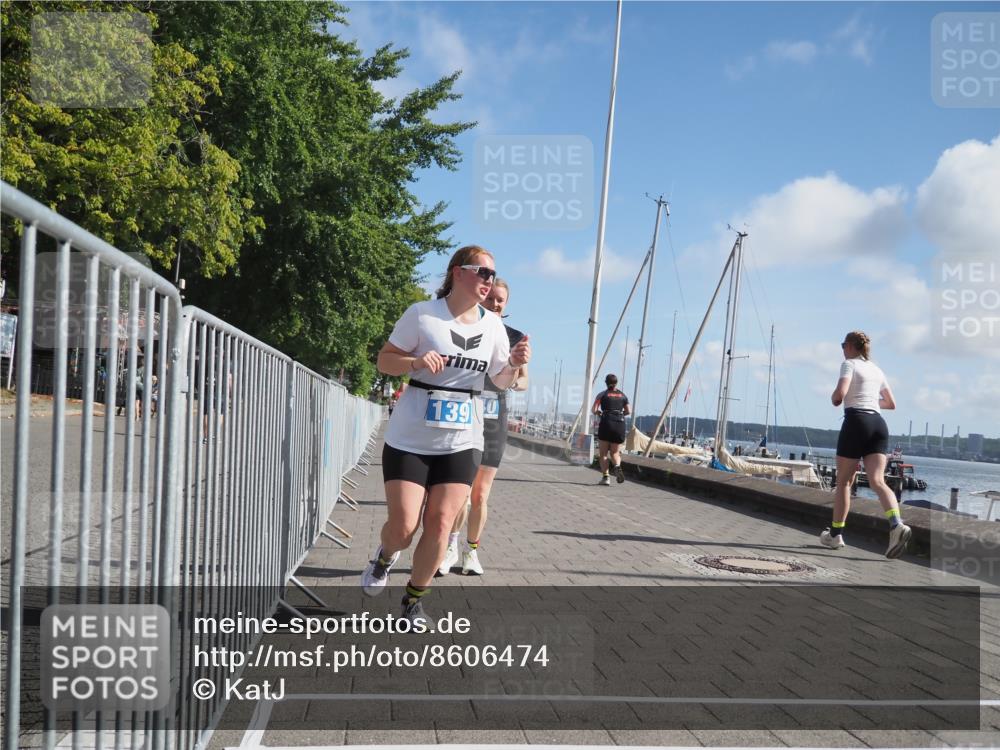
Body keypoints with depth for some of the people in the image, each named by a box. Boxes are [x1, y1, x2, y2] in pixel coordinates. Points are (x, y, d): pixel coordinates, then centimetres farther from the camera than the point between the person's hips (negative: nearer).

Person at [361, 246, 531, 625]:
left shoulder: (492, 325, 5)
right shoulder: (422, 314, -7)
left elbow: (501, 380, 13)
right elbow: (384, 361, -2)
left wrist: (515, 363, -10)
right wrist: (415, 361, -22)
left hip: (461, 442, 3)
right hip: (410, 438, -3)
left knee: (440, 524, -2)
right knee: (403, 526, -5)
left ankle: (414, 599, 19)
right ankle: (385, 556, 33)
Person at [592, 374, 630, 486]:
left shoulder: (602, 395, 2)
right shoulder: (623, 395, 11)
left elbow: (594, 410, -5)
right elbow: (628, 411, 11)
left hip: (606, 424, -3)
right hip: (620, 425, 3)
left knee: (603, 453, 7)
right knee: (615, 452, 12)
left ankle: (605, 477, -4)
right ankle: (617, 466, -20)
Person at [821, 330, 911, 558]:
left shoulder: (849, 364, 0)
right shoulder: (876, 370, 21)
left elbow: (840, 393, -17)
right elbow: (891, 403, 28)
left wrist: (834, 399, 4)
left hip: (856, 421, -6)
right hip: (878, 423, 6)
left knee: (844, 481, 6)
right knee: (877, 481, -7)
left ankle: (836, 534, 14)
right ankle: (897, 525, -31)